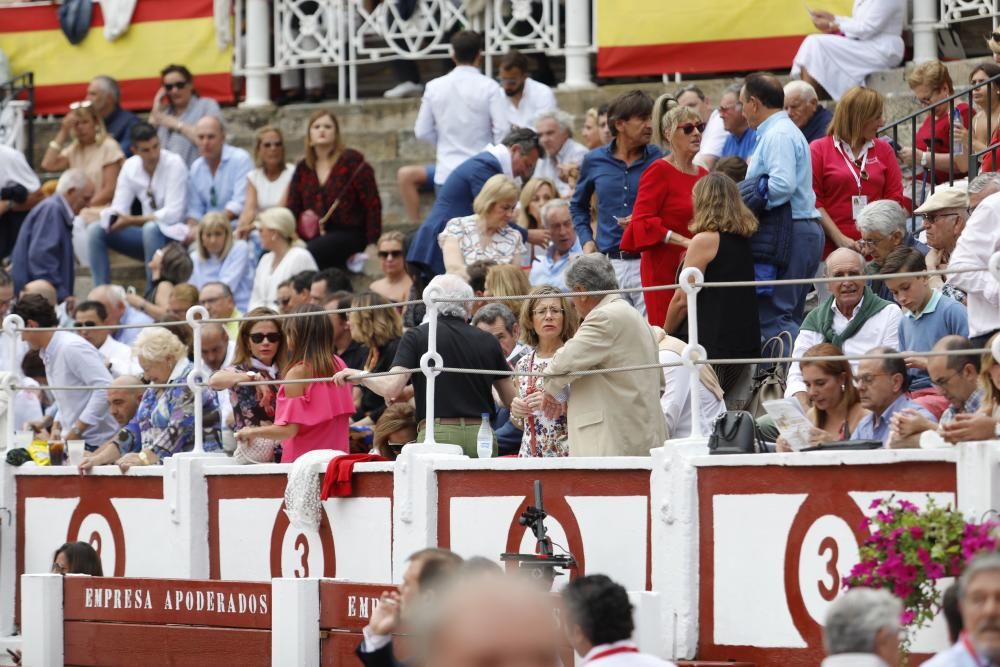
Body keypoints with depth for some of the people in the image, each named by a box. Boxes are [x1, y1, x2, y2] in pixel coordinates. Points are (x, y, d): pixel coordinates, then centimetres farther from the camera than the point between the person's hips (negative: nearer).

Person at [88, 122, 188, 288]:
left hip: (173, 233, -6)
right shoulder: (130, 167, 1)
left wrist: (132, 221, -24)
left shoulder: (174, 164, -15)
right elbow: (119, 208, -1)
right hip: (146, 233, 6)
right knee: (95, 231, -11)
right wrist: (110, 218, -26)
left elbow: (173, 214, -21)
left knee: (151, 229, -38)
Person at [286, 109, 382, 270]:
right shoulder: (303, 168, 18)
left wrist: (372, 243, -9)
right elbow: (292, 208, 14)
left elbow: (372, 205, -2)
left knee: (309, 253, -34)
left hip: (348, 233, -4)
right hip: (313, 237, 4)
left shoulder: (352, 162, 2)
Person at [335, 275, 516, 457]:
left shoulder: (417, 336, 2)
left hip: (438, 434, -2)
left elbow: (391, 388, -8)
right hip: (482, 435, 2)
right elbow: (511, 399, 15)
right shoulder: (487, 341, 9)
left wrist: (360, 376, 11)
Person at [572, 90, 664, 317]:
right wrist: (586, 240, 11)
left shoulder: (658, 160, 0)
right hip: (608, 263, 2)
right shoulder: (594, 161, 8)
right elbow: (578, 205, 25)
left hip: (646, 261, -2)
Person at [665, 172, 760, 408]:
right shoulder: (744, 240, 11)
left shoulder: (705, 241, -10)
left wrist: (665, 335, 4)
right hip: (745, 342, 7)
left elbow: (682, 300, -10)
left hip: (711, 344, -7)